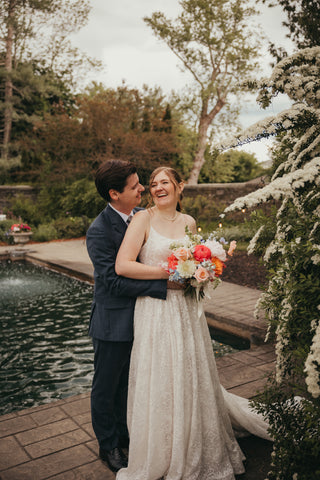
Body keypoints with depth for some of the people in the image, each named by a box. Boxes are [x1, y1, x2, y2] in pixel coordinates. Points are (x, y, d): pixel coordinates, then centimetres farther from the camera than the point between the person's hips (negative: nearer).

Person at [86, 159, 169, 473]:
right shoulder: (99, 231, -23)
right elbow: (114, 281, -25)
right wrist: (162, 283, -27)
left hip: (139, 318, 7)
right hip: (114, 322, -7)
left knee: (129, 383, 24)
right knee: (106, 388, 15)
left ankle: (125, 435, 46)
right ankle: (108, 445, 37)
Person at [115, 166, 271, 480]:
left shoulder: (188, 223, 8)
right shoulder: (143, 219, -8)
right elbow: (122, 266, -18)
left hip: (186, 309, 5)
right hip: (155, 311, -5)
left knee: (191, 379, 16)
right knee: (158, 382, 6)